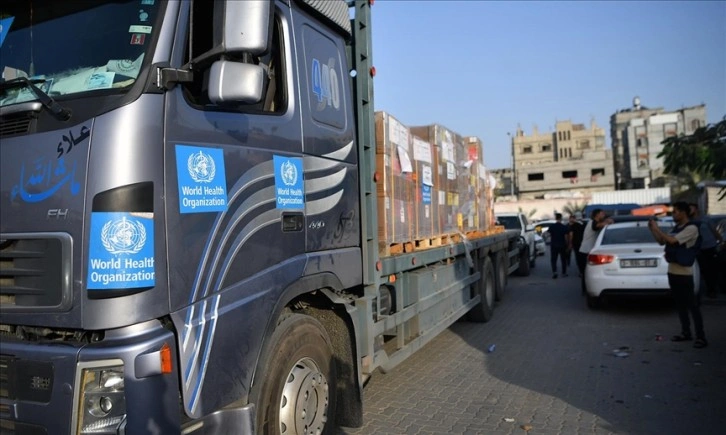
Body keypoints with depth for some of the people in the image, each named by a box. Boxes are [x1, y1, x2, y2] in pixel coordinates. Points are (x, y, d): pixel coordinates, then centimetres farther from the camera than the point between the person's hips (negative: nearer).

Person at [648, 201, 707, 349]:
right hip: (672, 271, 8)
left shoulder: (691, 228, -14)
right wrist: (653, 230, 4)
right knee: (680, 304, 13)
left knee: (692, 305, -4)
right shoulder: (676, 228, 11)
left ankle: (701, 337, 0)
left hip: (684, 273, -8)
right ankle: (686, 333, 21)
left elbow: (672, 241, -23)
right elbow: (662, 242, 16)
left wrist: (657, 228, -14)